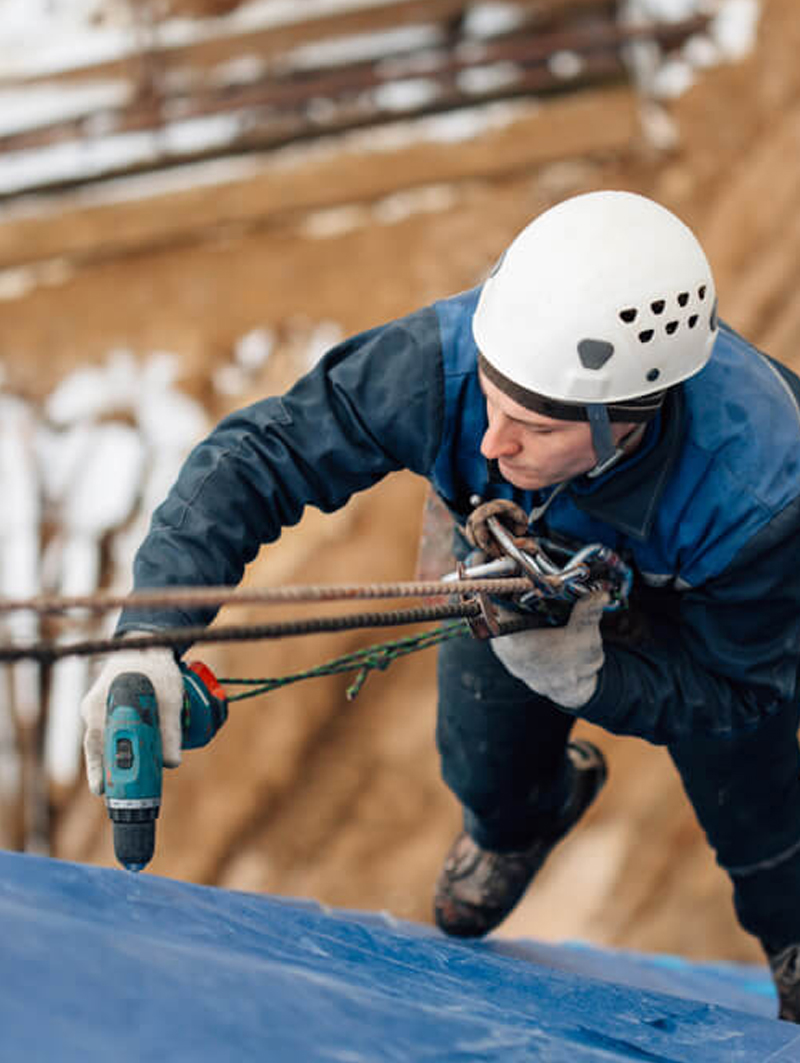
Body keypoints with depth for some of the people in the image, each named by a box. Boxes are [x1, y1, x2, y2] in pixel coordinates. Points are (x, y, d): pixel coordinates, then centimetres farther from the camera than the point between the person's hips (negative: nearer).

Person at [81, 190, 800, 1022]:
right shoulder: (440, 361, -45)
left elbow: (733, 689, -30)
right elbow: (253, 457, -36)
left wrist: (585, 676, -49)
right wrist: (152, 633, -50)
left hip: (703, 615, -2)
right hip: (523, 557, 2)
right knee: (484, 773, 16)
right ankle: (521, 820, 57)